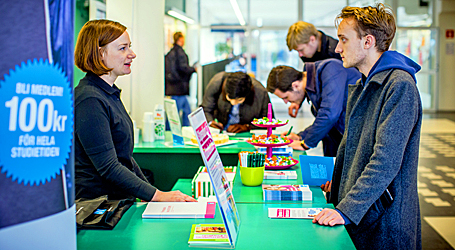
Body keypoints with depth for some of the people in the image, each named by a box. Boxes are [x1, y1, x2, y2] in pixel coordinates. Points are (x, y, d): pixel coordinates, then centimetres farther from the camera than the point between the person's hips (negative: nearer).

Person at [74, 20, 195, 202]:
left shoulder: (111, 94, 15)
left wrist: (149, 193, 15)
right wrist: (158, 195, -20)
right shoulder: (89, 101, -17)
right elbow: (109, 168, -21)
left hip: (121, 199, 9)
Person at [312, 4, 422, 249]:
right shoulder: (361, 86, 13)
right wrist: (336, 193, 18)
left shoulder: (399, 85, -17)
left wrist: (347, 210, -26)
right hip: (352, 214, 8)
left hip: (385, 220, -8)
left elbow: (387, 161, -24)